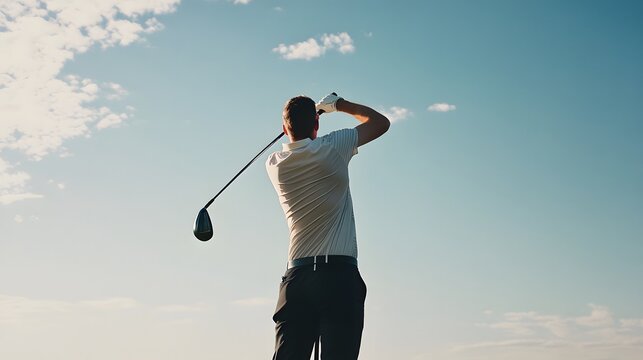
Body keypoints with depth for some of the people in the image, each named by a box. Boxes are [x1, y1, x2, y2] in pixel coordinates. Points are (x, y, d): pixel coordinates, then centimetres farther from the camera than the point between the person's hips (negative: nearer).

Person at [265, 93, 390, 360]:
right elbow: (381, 122, 12)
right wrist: (338, 104, 23)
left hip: (297, 277, 4)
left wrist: (306, 113, 41)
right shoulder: (332, 148, -2)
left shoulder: (274, 164, 8)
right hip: (340, 274, -3)